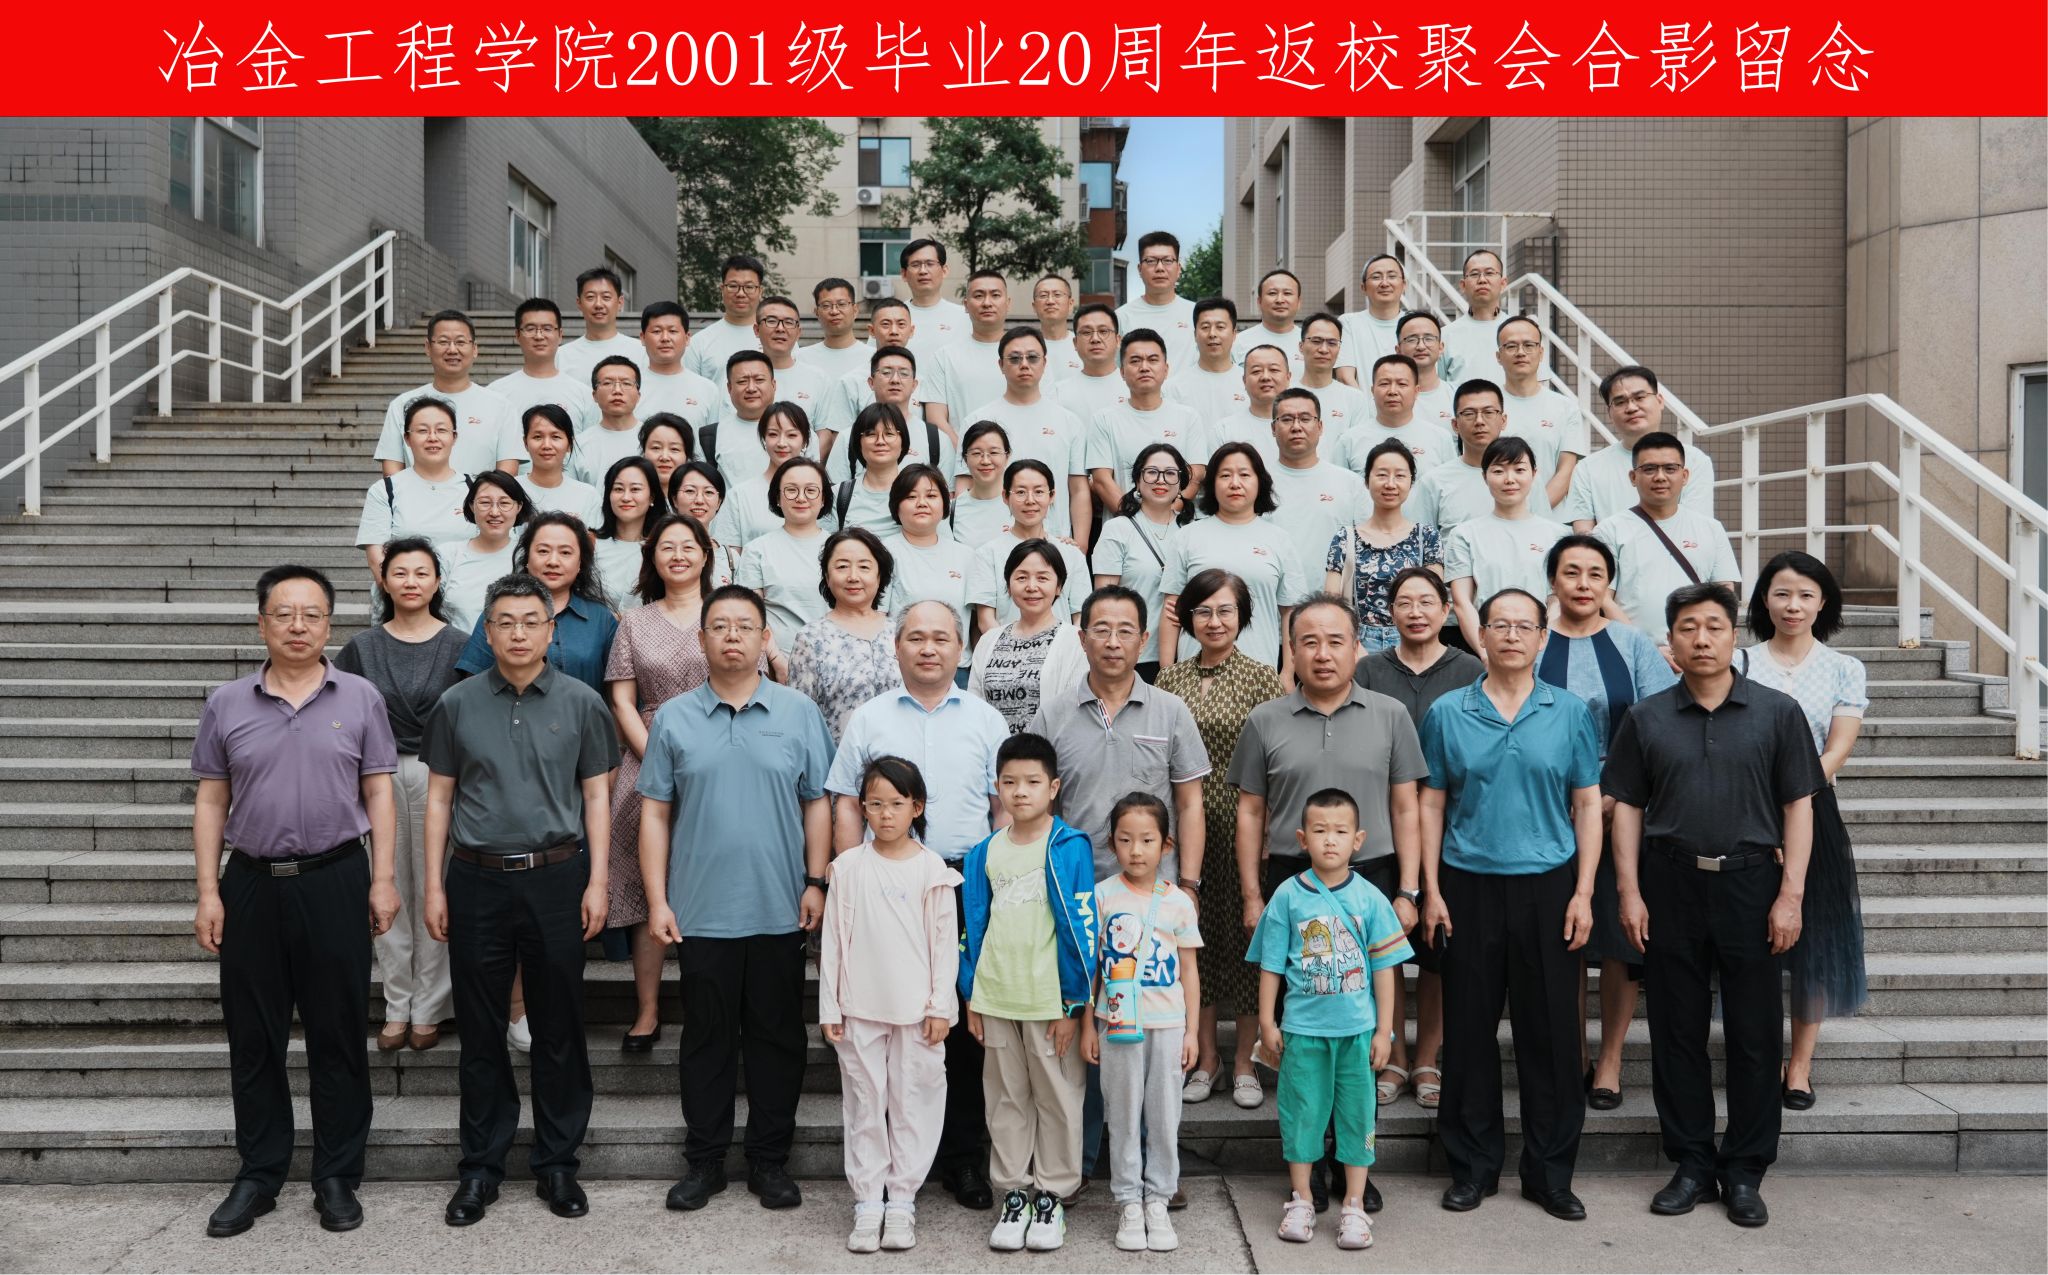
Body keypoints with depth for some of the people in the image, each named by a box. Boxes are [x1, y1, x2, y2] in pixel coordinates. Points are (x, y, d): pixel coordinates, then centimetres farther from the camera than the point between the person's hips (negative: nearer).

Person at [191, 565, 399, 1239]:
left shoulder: (360, 698, 0)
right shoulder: (226, 704, 4)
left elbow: (378, 794, 2)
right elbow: (211, 801, 7)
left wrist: (383, 880, -4)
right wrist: (208, 892, 1)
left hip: (336, 881, -2)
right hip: (251, 884, 2)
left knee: (337, 1033, 6)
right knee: (253, 1037, 10)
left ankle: (337, 1177, 18)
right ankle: (258, 1174, 24)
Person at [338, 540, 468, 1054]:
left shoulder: (458, 645, 1)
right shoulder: (362, 648, 6)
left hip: (439, 777, -2)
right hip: (380, 776, 2)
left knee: (434, 893, 2)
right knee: (388, 892, 6)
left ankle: (429, 1010, 13)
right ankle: (397, 1007, 17)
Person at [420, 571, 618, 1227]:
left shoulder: (581, 703, 2)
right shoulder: (458, 704, 5)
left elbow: (597, 796, 4)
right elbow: (439, 798, 8)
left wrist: (597, 881, -3)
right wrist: (434, 886, 2)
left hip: (556, 877, -1)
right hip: (477, 879, 1)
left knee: (559, 1028, 6)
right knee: (480, 1031, 8)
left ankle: (557, 1163, 19)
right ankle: (480, 1166, 21)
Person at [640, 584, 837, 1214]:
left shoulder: (799, 714, 3)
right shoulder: (673, 718, 4)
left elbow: (818, 805, 4)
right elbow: (655, 813, 4)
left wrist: (816, 883, -4)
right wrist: (657, 900, -1)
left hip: (781, 912, 0)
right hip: (700, 913, 0)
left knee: (777, 1037, 8)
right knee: (707, 1037, 10)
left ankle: (771, 1160, 21)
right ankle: (705, 1159, 23)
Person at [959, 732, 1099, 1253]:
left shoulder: (1069, 848, -9)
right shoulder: (985, 853, 5)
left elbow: (1081, 927, -9)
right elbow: (973, 928, 10)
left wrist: (1073, 1003, -10)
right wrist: (971, 999, 8)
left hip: (1051, 1000, -4)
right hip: (995, 1000, 4)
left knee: (1058, 1098, 7)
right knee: (1006, 1099, 14)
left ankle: (1051, 1194, 22)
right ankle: (1013, 1191, 27)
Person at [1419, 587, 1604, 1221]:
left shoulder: (1570, 712, 4)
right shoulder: (1447, 714, 4)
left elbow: (1588, 805, 5)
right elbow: (1431, 804, 5)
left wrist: (1583, 892, -2)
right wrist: (1431, 891, 0)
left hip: (1548, 885, 0)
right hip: (1468, 884, 0)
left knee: (1551, 1030, 5)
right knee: (1469, 1028, 6)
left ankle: (1550, 1171, 18)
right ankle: (1473, 1165, 19)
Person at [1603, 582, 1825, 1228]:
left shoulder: (1778, 712, 2)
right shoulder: (1646, 718, 6)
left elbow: (1798, 806, 1)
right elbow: (1627, 806, 7)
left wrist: (1790, 894, -6)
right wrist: (1629, 892, 0)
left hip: (1750, 884, -1)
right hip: (1670, 885, 1)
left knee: (1754, 1034, 5)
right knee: (1677, 1031, 7)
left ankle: (1745, 1171, 18)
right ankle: (1692, 1164, 20)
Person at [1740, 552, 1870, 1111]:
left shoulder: (1843, 670, 5)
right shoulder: (1739, 664, 4)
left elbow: (1836, 752, -4)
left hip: (1813, 813, 1)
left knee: (1813, 939, 4)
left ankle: (1800, 1065, 14)